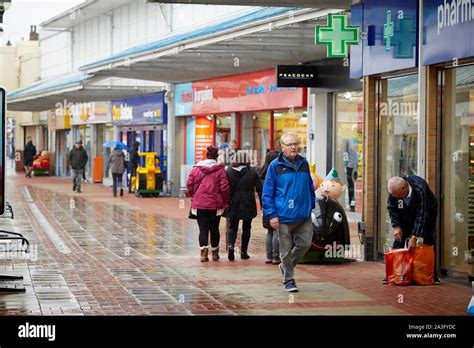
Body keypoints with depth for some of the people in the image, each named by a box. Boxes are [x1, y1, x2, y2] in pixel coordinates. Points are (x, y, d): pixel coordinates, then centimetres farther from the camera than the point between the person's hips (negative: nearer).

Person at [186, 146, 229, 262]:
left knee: (203, 228, 2)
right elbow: (224, 187, -8)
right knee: (214, 229, 13)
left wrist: (193, 195, 16)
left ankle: (204, 252, -15)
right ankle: (215, 253, 22)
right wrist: (225, 201, 7)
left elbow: (189, 184, 0)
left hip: (199, 204, 1)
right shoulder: (220, 170, -4)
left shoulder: (196, 168, 1)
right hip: (215, 204, 0)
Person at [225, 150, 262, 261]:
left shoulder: (228, 172, -2)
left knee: (233, 227, 11)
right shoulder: (252, 173, -3)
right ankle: (243, 251, 9)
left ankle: (231, 245, -14)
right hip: (248, 205, -1)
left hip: (233, 205, 1)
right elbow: (259, 189, -1)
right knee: (246, 227, 10)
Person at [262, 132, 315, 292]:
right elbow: (267, 193, -4)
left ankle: (287, 265, 28)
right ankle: (288, 280, 15)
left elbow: (310, 188, 21)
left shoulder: (303, 163, 10)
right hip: (284, 217, -4)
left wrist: (311, 206, 15)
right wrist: (272, 215, -10)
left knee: (305, 243, 2)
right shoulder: (275, 166, -4)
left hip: (304, 215, 4)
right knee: (286, 250, 2)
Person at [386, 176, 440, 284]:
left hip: (428, 212, -4)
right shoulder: (394, 190, -27)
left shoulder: (420, 189, -41)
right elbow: (392, 208, -11)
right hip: (406, 216, 4)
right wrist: (396, 226, -21)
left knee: (429, 243, -12)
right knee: (398, 241, -7)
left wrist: (414, 238, -40)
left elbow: (421, 216, -39)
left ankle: (433, 275, -6)